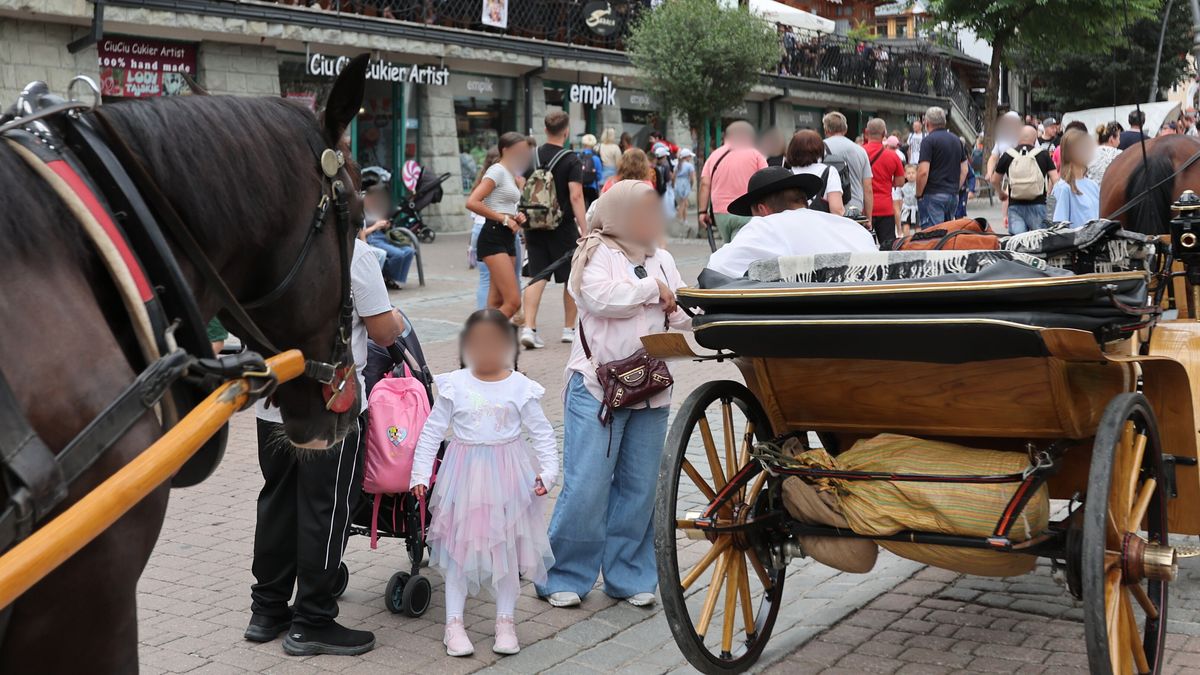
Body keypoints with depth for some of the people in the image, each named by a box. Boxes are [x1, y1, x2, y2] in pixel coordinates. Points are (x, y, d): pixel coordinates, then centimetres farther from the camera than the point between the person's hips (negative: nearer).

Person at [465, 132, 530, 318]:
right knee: (513, 301, -17)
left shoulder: (511, 174, 20)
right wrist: (504, 219, -15)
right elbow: (471, 203, -20)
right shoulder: (497, 171, -8)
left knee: (497, 302, 7)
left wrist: (517, 217, 8)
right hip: (493, 237, -10)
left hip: (507, 238, 10)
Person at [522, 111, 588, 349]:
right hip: (563, 228, -4)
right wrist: (585, 230, -19)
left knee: (537, 277, 4)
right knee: (571, 278, 11)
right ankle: (569, 328, 20)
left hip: (535, 226, 4)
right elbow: (576, 197, -18)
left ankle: (529, 328, -11)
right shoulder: (571, 161, -10)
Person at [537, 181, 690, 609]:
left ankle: (629, 577, 19)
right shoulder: (595, 254, -1)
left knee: (639, 487, 8)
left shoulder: (661, 259, 16)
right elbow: (600, 297, -19)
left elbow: (682, 315, 11)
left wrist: (693, 314, -12)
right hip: (597, 386, -5)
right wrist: (652, 288, -9)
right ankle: (563, 577, 6)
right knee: (587, 486, -7)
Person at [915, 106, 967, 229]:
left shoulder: (929, 140, -9)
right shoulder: (957, 140, 15)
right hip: (953, 195, 7)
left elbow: (923, 171, -17)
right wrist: (955, 189, 20)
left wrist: (919, 195, -7)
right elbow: (964, 170, 18)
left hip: (933, 195, -7)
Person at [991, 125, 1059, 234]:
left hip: (1015, 205, 1)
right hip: (1037, 205, -1)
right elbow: (1055, 180, -2)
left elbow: (995, 181, 15)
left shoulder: (1007, 155, 5)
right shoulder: (1043, 154, 2)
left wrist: (1002, 193, 35)